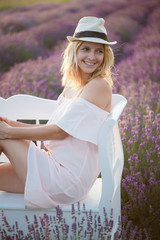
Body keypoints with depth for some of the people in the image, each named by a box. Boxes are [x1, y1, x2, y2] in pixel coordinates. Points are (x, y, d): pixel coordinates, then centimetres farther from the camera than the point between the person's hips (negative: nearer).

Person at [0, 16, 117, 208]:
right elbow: (53, 128, 10)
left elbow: (61, 131, -17)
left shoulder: (99, 86, -14)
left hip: (69, 179, -8)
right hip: (58, 167, 8)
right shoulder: (72, 85, 12)